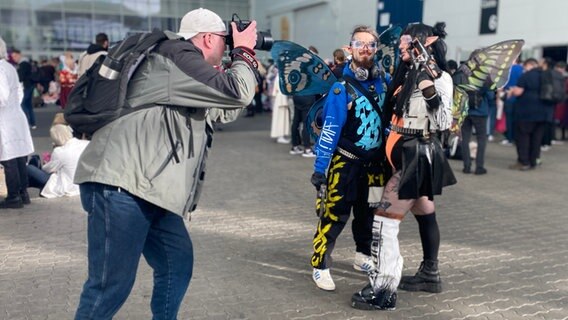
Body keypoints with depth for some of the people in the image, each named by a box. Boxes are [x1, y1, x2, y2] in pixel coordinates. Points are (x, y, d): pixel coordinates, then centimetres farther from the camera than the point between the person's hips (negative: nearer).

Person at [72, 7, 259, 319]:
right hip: (120, 185, -11)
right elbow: (236, 94, -14)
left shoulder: (185, 67, 22)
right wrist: (244, 52, 4)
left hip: (147, 188, 11)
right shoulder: (176, 54, -9)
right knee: (111, 284, -8)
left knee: (177, 264, 13)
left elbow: (224, 111, 29)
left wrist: (242, 61, 22)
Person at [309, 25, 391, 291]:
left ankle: (363, 256, 34)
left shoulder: (385, 81, 1)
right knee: (336, 212, -7)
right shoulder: (342, 87, -15)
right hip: (346, 160, -5)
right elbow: (329, 130, -15)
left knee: (368, 210, 16)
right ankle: (320, 265, 4)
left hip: (376, 160, 5)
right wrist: (320, 167, -15)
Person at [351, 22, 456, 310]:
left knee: (385, 220, -12)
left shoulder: (440, 78, -13)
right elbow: (396, 111, 18)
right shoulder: (410, 73, 11)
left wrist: (430, 89, -31)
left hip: (417, 155, -9)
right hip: (411, 154, 9)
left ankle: (383, 291, -8)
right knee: (424, 215, 19)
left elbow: (443, 123, -20)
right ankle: (429, 275, 34)